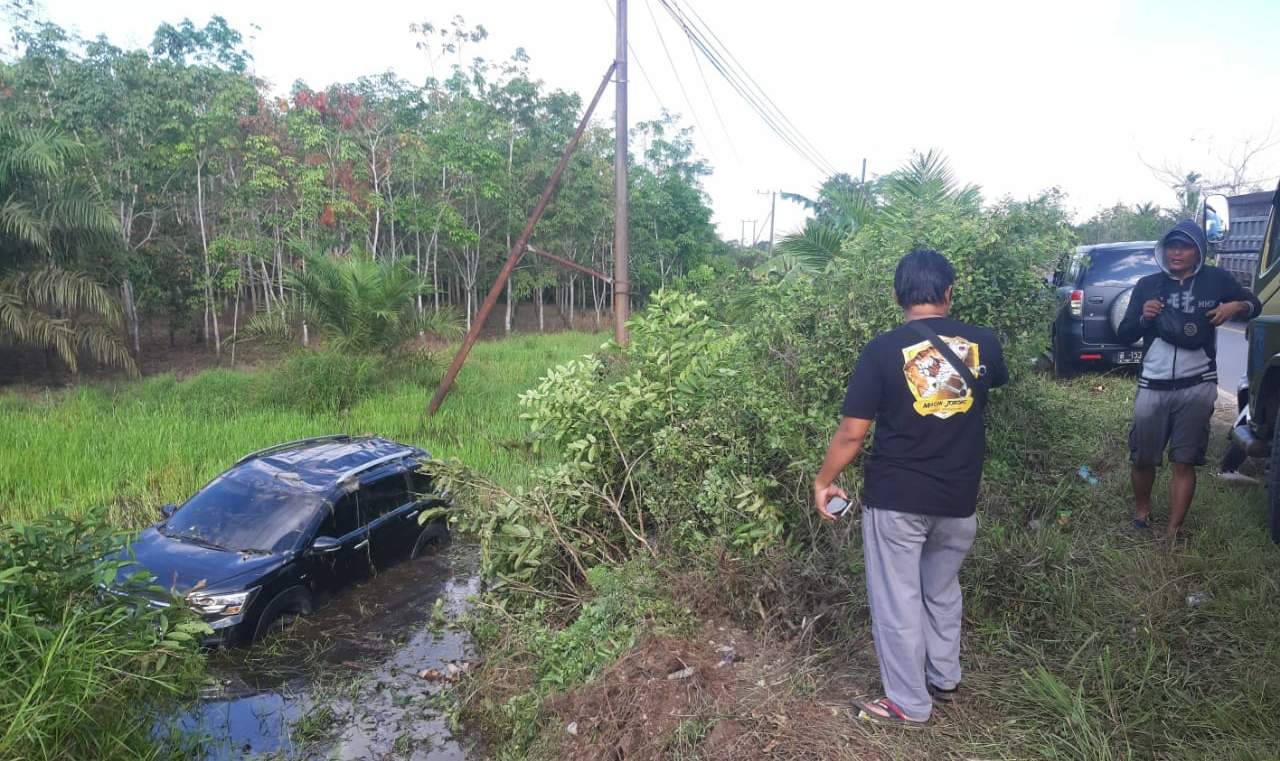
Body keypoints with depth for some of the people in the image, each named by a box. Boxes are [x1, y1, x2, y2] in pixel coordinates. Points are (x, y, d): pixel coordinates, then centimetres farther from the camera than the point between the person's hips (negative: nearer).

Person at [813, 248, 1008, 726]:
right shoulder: (983, 343, -3)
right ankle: (945, 679, 41)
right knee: (943, 592, 25)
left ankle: (908, 704, 23)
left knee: (896, 602, 11)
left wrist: (824, 481, 2)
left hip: (895, 498, -4)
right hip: (959, 499, 5)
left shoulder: (883, 350, -15)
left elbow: (851, 433, -13)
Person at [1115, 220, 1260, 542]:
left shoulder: (1216, 280, 4)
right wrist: (1143, 317, -14)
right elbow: (1123, 336, 7)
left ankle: (1172, 534, 8)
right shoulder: (1147, 285, 5)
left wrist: (1236, 306, -6)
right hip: (1153, 388, 1)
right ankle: (1141, 511, 31)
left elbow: (1254, 305, 17)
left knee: (1184, 463, 2)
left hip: (1197, 388, -1)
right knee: (1142, 459, 7)